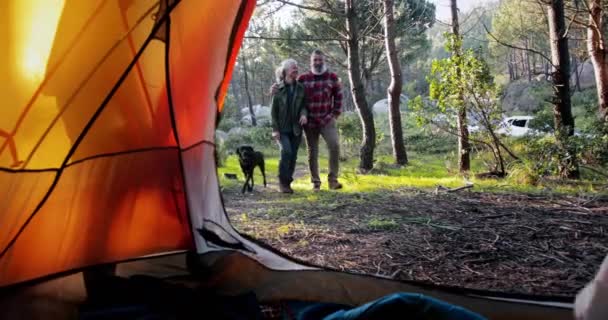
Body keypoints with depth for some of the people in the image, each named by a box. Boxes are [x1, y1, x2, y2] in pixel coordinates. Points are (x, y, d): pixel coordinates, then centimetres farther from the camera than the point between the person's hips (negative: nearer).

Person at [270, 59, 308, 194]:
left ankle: (288, 182, 19)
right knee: (286, 151, -19)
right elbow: (273, 110, -2)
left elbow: (303, 105, 9)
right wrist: (275, 129, -8)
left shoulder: (300, 88, 5)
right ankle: (282, 182, -4)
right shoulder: (278, 88, -2)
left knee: (293, 156, 4)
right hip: (282, 128, -3)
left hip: (296, 128, 3)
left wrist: (304, 114, -15)